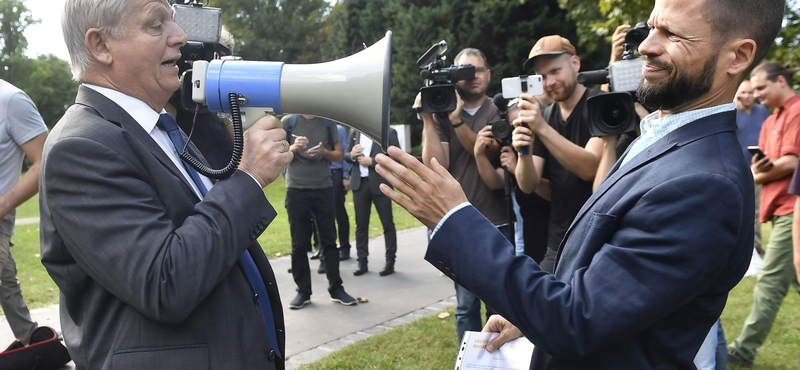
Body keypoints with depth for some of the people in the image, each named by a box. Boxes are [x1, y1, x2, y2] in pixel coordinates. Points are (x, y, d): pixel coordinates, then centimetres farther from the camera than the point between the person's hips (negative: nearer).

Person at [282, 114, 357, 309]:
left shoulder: (328, 122, 6)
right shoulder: (288, 121, 0)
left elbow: (338, 155, 8)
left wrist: (324, 152, -12)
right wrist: (293, 149, -18)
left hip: (324, 189, 2)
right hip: (297, 190, -2)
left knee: (329, 240, 6)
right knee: (299, 243, 4)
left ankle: (336, 288, 14)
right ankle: (303, 291, 12)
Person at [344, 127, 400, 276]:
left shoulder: (389, 132, -4)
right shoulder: (355, 132, 11)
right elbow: (346, 156, 14)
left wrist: (372, 162, -17)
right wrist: (352, 155, -9)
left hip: (380, 184, -4)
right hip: (359, 183, 4)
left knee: (387, 223, 4)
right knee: (361, 224, 8)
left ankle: (390, 262, 12)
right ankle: (362, 261, 15)